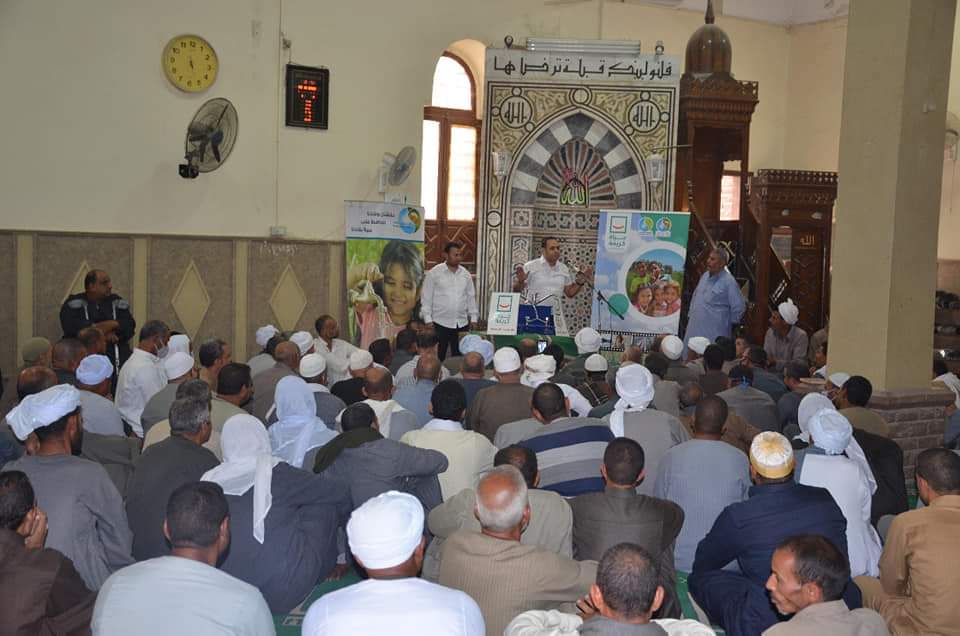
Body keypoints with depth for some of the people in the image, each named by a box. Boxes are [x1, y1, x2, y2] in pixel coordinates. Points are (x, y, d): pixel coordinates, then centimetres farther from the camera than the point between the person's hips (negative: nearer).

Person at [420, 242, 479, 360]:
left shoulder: (465, 274, 10)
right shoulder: (434, 273, -4)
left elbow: (471, 297, 15)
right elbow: (426, 298, -3)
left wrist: (474, 318, 10)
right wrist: (428, 319, -8)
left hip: (462, 323, 4)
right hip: (440, 323, -4)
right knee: (439, 356, -1)